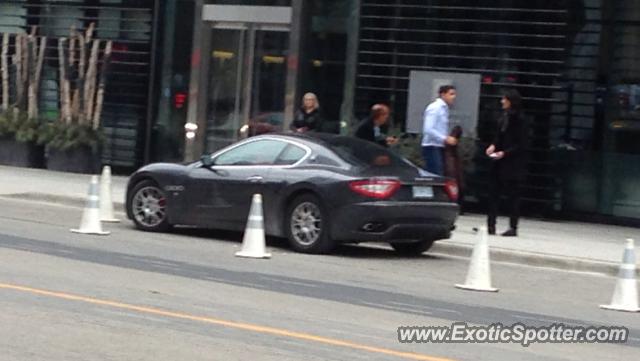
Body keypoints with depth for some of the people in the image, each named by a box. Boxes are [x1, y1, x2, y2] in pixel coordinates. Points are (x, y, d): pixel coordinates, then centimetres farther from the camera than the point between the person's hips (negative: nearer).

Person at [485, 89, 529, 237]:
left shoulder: (519, 120, -13)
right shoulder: (504, 117, 9)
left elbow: (521, 145, -13)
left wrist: (504, 153, -19)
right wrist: (493, 146, -2)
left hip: (512, 165, -8)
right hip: (499, 163, 8)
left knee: (512, 195, 0)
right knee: (493, 192, 6)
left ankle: (513, 227, 7)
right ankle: (490, 225, 10)